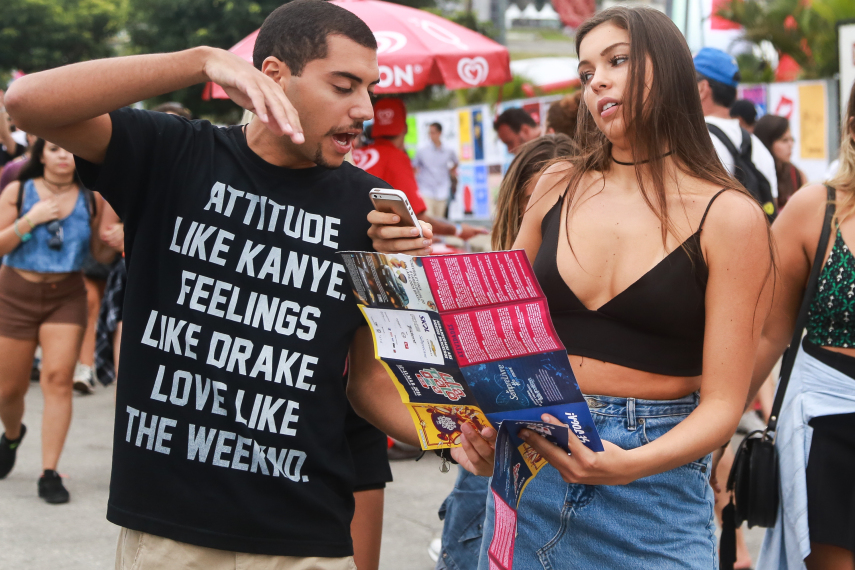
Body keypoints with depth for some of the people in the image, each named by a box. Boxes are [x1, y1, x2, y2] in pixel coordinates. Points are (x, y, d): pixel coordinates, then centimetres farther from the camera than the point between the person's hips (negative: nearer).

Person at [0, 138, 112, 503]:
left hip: (67, 296, 0)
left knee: (58, 378, -14)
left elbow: (99, 252, 4)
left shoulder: (89, 198, 1)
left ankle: (49, 473, -9)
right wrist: (30, 220, -19)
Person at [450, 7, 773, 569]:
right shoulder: (560, 185, 3)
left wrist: (633, 464, -27)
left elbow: (723, 402, -11)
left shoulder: (729, 216, -8)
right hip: (528, 456, 4)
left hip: (656, 477, -3)